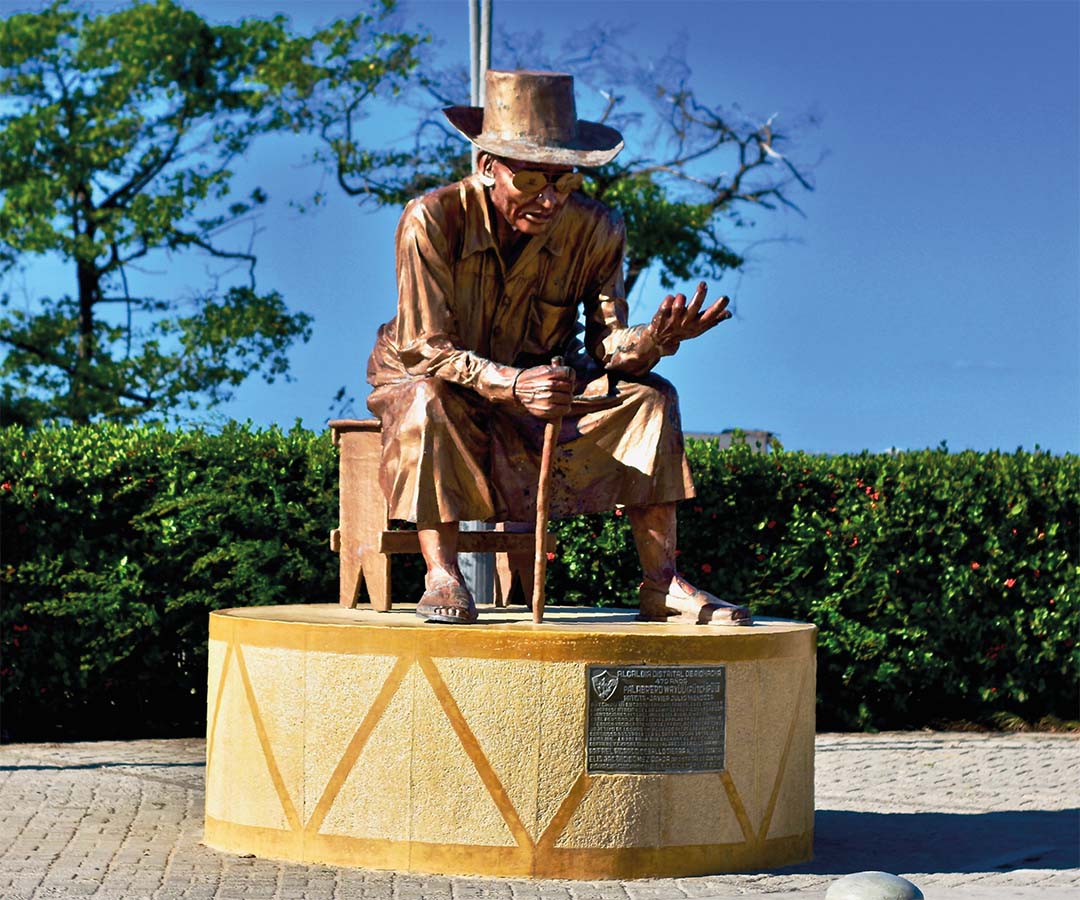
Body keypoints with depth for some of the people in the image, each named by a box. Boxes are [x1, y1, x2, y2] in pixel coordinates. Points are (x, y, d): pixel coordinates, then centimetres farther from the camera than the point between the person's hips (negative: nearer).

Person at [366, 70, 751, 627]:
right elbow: (425, 350, -26)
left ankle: (661, 585, -19)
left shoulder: (596, 231, -14)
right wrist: (509, 385, -44)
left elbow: (606, 342, -13)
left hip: (537, 385, 4)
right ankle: (441, 576, -34)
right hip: (423, 377, -4)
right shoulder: (431, 220, -26)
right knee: (429, 404, -39)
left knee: (649, 397, -17)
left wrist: (652, 341, -38)